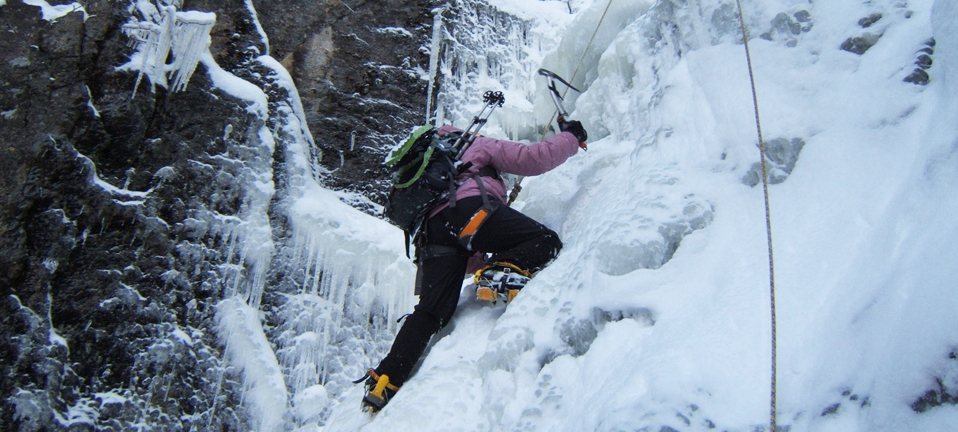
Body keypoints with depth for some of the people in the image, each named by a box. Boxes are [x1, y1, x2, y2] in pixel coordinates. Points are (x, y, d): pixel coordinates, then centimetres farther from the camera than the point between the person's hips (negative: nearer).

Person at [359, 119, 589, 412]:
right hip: (469, 208, -6)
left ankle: (385, 380, -8)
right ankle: (500, 273, -33)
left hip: (433, 228, 6)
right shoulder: (477, 146, 30)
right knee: (546, 242, -7)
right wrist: (571, 137, 31)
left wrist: (480, 263, 44)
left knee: (432, 311, 1)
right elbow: (531, 159, 17)